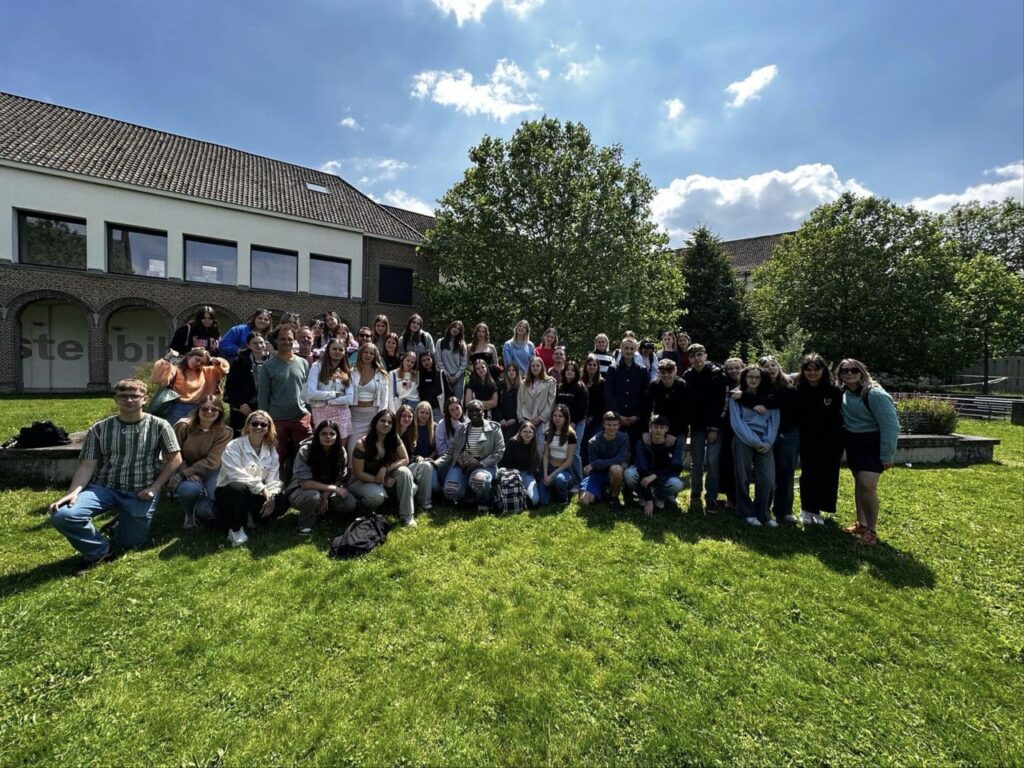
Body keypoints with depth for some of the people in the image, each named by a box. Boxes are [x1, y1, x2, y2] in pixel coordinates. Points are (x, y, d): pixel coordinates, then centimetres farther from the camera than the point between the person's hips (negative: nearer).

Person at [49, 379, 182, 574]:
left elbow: (174, 459, -3)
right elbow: (87, 465, -2)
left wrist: (154, 488, -9)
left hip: (140, 492, -1)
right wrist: (74, 491, -20)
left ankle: (125, 521, 43)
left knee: (129, 544, 5)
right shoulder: (99, 429, 0)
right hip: (103, 487, 2)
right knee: (61, 515, -25)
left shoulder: (159, 426, -5)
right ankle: (98, 551, 3)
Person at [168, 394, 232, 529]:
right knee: (190, 489, -34)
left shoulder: (225, 432, -11)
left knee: (206, 511, -20)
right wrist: (188, 475, -21)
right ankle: (189, 513, 3)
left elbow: (212, 462, -15)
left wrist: (183, 474, -24)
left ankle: (198, 510, 22)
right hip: (184, 469, 0)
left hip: (209, 473, 0)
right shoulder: (184, 426, -11)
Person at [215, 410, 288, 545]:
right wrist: (262, 489, -28)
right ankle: (235, 529, -14)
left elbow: (273, 480, -3)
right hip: (229, 492, -3)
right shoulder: (234, 446, -11)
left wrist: (271, 495, -23)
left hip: (255, 496, 4)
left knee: (281, 502, -21)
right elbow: (237, 475, -24)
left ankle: (250, 519, 6)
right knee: (238, 488, -38)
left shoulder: (271, 451, 2)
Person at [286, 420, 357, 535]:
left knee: (350, 503, -20)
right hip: (301, 490, -4)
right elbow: (305, 483, -26)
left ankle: (321, 512, 7)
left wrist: (326, 495, -20)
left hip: (328, 492, 4)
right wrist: (333, 488, -28)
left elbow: (339, 479, -4)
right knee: (313, 496, -38)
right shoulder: (305, 451, -23)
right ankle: (305, 524, -6)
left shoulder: (341, 452, -12)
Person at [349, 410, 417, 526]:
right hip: (363, 481, -4)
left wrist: (386, 468, -26)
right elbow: (358, 473, -17)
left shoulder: (394, 439, -11)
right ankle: (361, 505, 3)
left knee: (404, 472, -25)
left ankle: (407, 516, -18)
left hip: (386, 478, 4)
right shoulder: (362, 443, -21)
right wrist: (381, 481, -25)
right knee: (377, 495, -36)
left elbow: (405, 460, -10)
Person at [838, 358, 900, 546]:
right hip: (853, 442, 7)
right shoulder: (845, 392, 1)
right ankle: (861, 523, 28)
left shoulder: (875, 394, -19)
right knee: (858, 483, 14)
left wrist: (887, 454, -18)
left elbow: (891, 424, -19)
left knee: (867, 485, -13)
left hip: (872, 443, -7)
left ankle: (872, 530, 3)